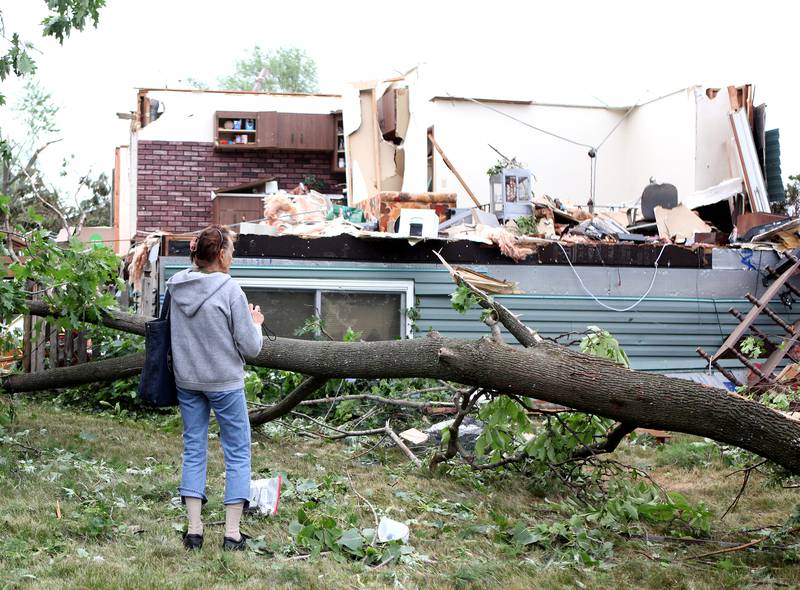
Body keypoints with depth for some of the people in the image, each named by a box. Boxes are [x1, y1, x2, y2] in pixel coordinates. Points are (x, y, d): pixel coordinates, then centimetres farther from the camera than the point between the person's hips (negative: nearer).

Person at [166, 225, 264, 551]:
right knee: (238, 453, 7)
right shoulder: (230, 290, -17)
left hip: (186, 381, 5)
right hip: (225, 382, -5)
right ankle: (232, 533, 8)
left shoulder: (176, 286, -1)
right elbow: (250, 347, -13)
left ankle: (194, 529, 11)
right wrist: (255, 322, 7)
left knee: (193, 450, 12)